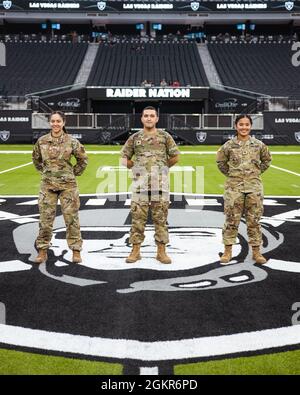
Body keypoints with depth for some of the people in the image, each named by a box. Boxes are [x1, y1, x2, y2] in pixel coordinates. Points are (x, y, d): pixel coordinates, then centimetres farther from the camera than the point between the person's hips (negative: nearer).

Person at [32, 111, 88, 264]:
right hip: (48, 185, 2)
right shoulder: (42, 141, 2)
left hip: (68, 185, -2)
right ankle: (42, 251, 14)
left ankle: (76, 251, 11)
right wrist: (45, 171, 13)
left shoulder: (71, 141, -4)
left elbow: (83, 159, 8)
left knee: (71, 217, 1)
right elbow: (36, 159, 19)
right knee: (45, 218, 4)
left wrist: (74, 173, 6)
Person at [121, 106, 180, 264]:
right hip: (140, 183, 1)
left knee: (160, 218, 3)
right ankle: (135, 250, 10)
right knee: (138, 217, 2)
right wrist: (136, 168, 9)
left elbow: (175, 157, 9)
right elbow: (124, 158, 15)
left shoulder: (165, 136, 5)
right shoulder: (135, 137, 8)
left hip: (160, 183, -1)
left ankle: (161, 251, 10)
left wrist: (162, 167, 12)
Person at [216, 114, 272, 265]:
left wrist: (257, 172, 10)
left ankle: (256, 251, 15)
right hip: (234, 187, -1)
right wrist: (230, 173, 7)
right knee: (231, 219, 2)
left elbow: (267, 160, 18)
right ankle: (228, 251, 11)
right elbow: (220, 161, 13)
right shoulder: (229, 145, 0)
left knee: (254, 220, 5)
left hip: (254, 187, 1)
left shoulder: (259, 145, 3)